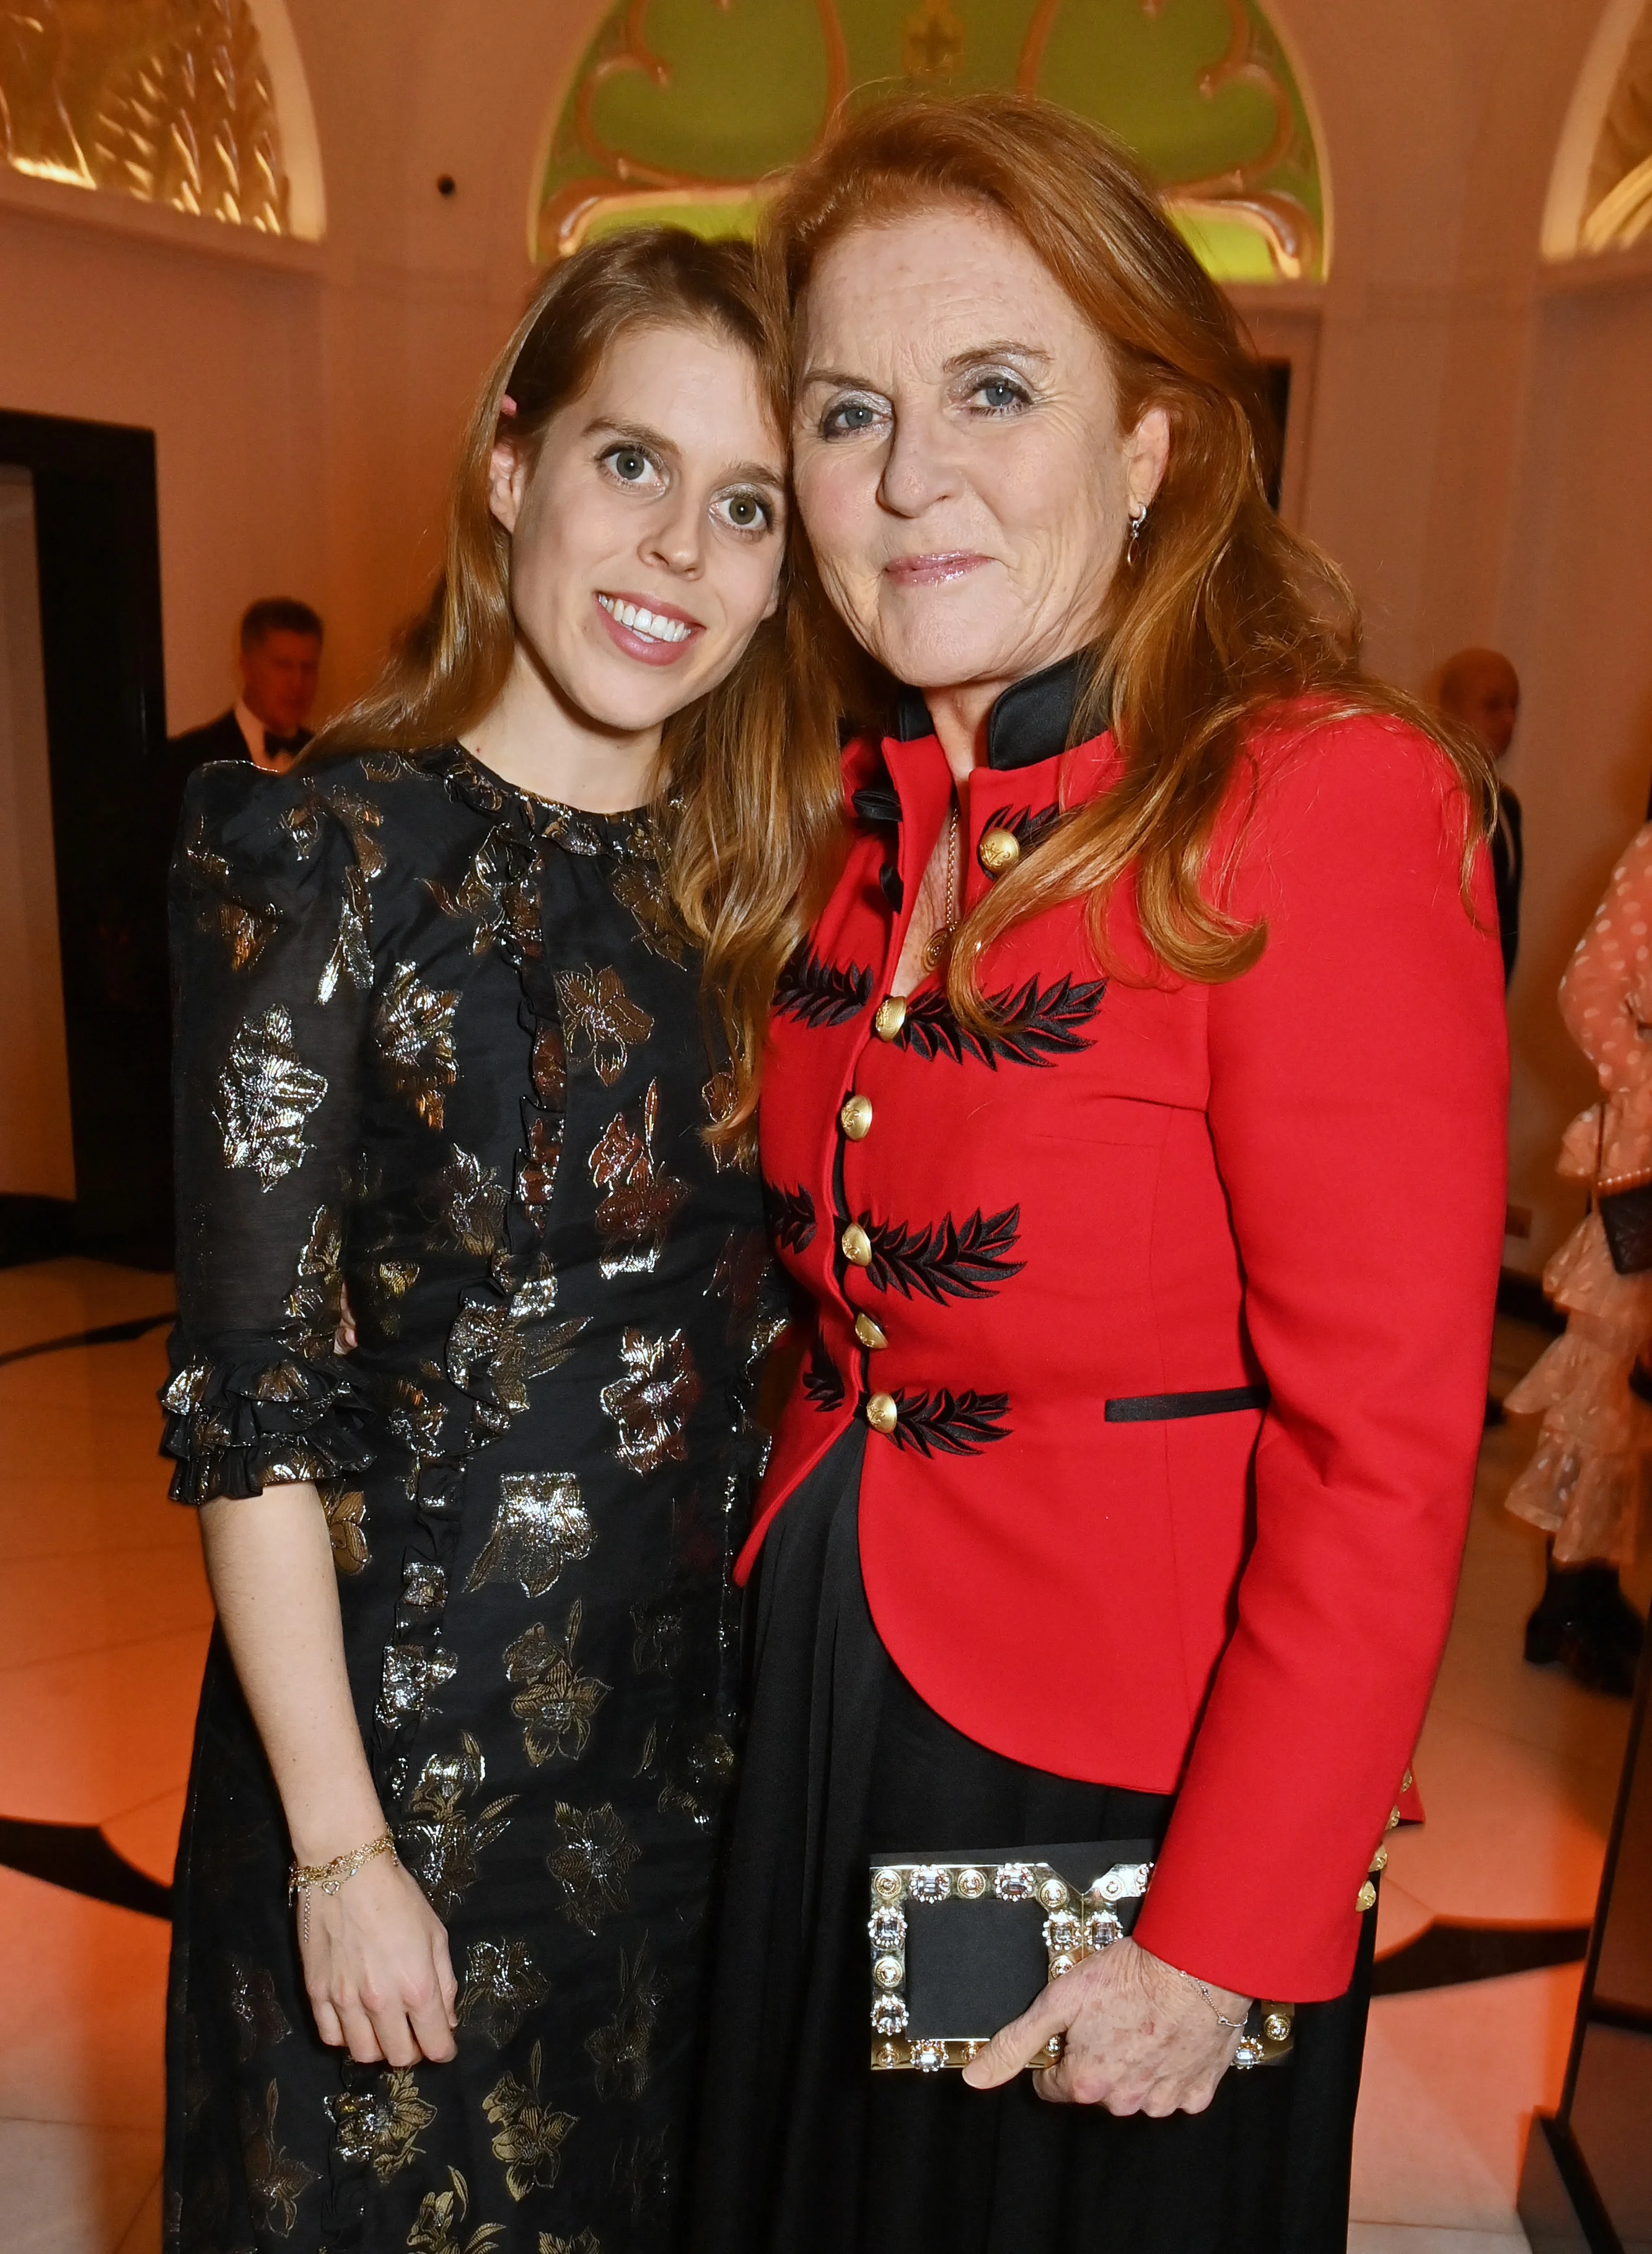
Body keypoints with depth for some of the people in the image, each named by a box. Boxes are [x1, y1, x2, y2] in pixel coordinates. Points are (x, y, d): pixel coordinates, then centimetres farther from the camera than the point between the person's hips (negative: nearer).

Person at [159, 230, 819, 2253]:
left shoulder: (745, 880, -1)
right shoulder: (319, 857, -16)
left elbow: (739, 1312, 5)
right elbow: (251, 1401, -15)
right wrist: (340, 1843, -13)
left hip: (696, 1731, 5)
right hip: (405, 1734, -4)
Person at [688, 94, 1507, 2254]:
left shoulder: (1325, 806, -21)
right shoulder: (851, 813, 1)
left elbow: (1384, 1456, -20)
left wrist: (1221, 1936, -16)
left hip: (1120, 1759, -6)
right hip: (820, 1692, 7)